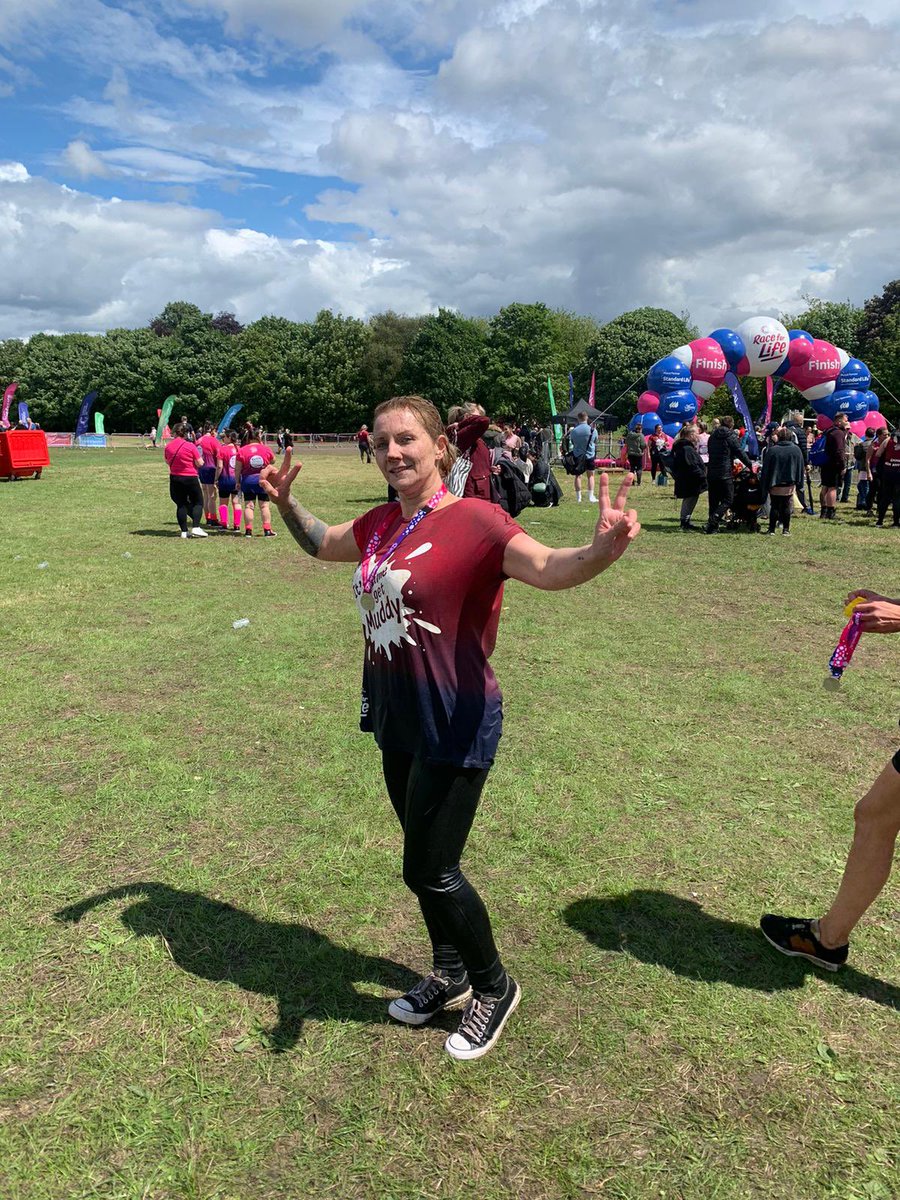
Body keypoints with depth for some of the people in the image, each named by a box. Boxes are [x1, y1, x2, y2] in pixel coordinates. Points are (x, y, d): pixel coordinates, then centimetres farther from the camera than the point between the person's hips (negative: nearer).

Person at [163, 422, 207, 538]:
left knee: (181, 504, 11)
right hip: (191, 478, -3)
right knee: (198, 502, 8)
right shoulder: (190, 446, -12)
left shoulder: (168, 446, -1)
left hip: (175, 479, 3)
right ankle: (196, 528, -8)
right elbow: (200, 463, -11)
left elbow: (167, 461, 13)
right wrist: (200, 457, 9)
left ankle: (184, 531, 8)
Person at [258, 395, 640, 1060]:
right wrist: (286, 502, 12)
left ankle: (495, 987, 31)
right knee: (425, 862, 21)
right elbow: (322, 543, 25)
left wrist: (602, 549, -53)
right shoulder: (381, 525, 5)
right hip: (397, 717, 8)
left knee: (430, 872, 2)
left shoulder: (473, 520, -17)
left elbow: (549, 568, -34)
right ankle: (449, 976, 46)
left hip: (454, 724, -7)